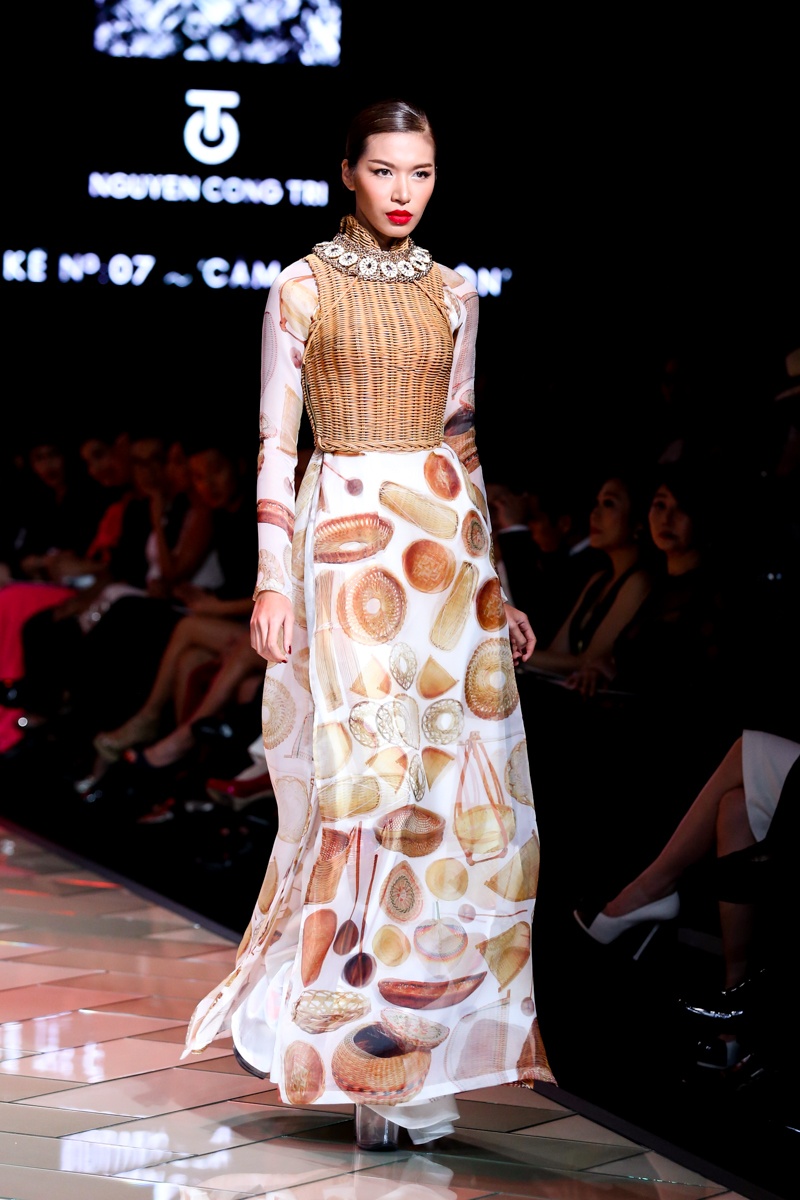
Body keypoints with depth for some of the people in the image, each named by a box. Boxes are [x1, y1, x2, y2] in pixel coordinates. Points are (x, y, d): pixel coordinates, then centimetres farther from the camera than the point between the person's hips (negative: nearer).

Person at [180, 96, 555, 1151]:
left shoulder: (453, 293, 13)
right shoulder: (303, 288, 1)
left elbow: (464, 441, 15)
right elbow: (276, 440, -2)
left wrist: (494, 582, 12)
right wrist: (272, 580, -10)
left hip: (450, 543, 4)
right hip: (347, 537, -4)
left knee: (459, 780, -1)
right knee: (369, 769, -10)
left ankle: (422, 1046, 10)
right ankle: (361, 1053, -1)